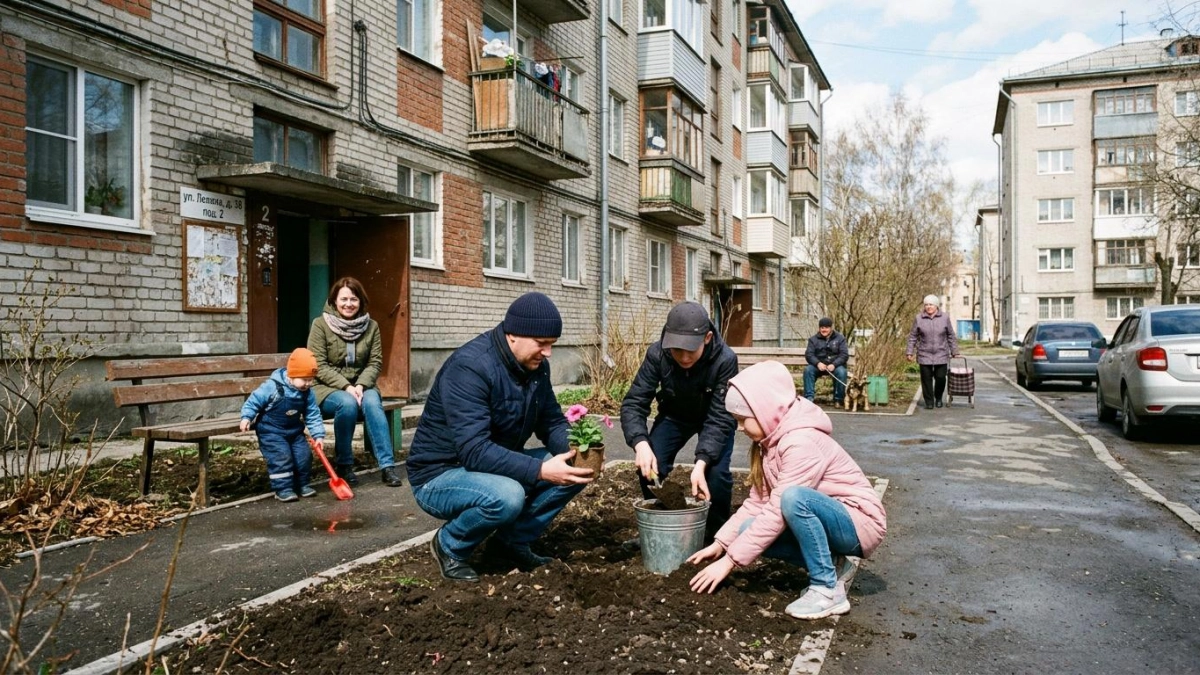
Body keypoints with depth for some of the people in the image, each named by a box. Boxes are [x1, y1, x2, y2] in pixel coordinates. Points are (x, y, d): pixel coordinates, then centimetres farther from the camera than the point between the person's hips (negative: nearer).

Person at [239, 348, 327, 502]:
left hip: (294, 431, 5)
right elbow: (254, 401, -13)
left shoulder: (307, 393, -6)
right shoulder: (272, 387, -22)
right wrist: (246, 417, -22)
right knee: (281, 457, -18)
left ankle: (302, 484, 16)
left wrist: (318, 435, -8)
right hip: (271, 431, -5)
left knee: (304, 455, -1)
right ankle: (283, 488, -7)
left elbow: (313, 415, -2)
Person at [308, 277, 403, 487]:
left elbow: (375, 362, 1)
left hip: (359, 386, 2)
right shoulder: (320, 324, -6)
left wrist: (360, 385, -18)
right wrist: (346, 387, -22)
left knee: (372, 402, -31)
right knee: (347, 403, -34)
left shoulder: (371, 326, 4)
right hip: (327, 388, -2)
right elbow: (318, 366, -11)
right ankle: (344, 466, -14)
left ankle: (387, 466, -31)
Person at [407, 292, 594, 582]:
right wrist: (540, 471, -40)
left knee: (576, 468, -8)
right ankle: (450, 546, -6)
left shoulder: (536, 365, -3)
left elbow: (552, 421, 3)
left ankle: (513, 540, 7)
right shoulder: (469, 366, -28)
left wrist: (573, 450, -20)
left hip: (497, 467, 8)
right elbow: (474, 451, -35)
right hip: (441, 474, -8)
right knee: (506, 496, -37)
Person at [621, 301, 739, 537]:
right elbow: (634, 402, -29)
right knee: (649, 467, -16)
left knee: (716, 471, -22)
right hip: (674, 415, 2)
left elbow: (720, 418, -35)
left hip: (713, 417, -2)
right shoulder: (657, 354, -31)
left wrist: (701, 463, -47)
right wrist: (641, 444, -48)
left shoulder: (725, 360, -37)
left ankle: (717, 531, 4)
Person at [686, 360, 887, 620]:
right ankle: (831, 564, 4)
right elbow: (757, 501, 3)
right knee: (749, 530, -9)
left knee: (794, 498, -36)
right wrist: (720, 543, -5)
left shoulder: (801, 443, -27)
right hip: (827, 518, 9)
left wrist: (730, 560, -25)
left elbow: (778, 511, -29)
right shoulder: (770, 440, 2)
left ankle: (828, 590, -20)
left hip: (860, 522, -9)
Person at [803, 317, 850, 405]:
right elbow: (809, 354, -3)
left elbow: (844, 355, -5)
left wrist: (834, 364, -23)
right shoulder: (814, 339, 7)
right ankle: (809, 397, -26)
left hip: (835, 366, -1)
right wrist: (818, 363, -24)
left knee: (841, 372, -33)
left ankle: (838, 399, -20)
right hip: (819, 365, 1)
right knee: (808, 369, -28)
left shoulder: (840, 338, 4)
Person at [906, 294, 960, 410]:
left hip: (941, 355, 0)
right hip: (924, 355, 0)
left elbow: (951, 336, 8)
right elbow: (913, 337, 5)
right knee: (926, 379, 1)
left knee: (940, 378, 0)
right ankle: (929, 402, 12)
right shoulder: (919, 318, 0)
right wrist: (910, 352, 1)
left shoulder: (945, 317, 2)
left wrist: (954, 352, 8)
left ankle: (938, 398, 26)